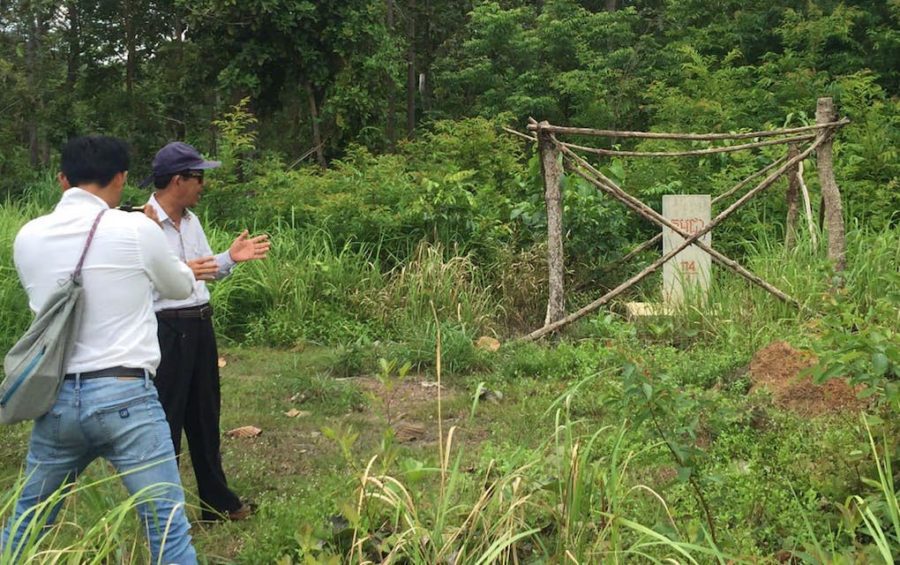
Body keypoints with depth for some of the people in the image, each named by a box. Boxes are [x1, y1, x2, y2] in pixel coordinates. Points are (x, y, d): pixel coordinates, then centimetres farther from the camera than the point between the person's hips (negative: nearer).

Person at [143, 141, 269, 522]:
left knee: (205, 417, 18)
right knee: (165, 422, 1)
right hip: (165, 329, -9)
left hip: (200, 325, 9)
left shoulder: (191, 221, 11)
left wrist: (231, 258, 4)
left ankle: (218, 503, 32)